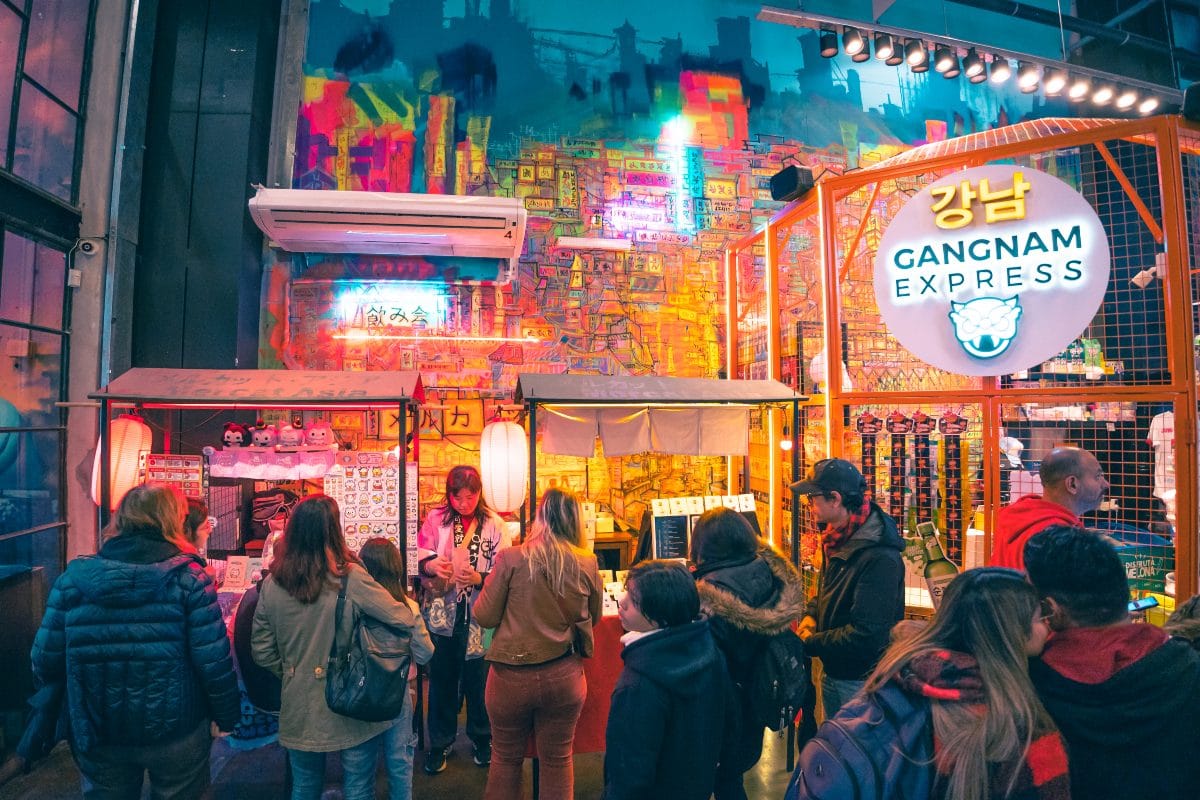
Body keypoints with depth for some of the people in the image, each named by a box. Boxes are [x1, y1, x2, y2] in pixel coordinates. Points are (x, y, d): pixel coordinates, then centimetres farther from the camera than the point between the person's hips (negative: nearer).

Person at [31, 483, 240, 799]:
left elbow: (46, 664, -4)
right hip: (176, 732, -2)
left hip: (97, 736, 3)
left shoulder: (75, 576, -7)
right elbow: (214, 663, -17)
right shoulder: (188, 578, -15)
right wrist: (226, 718, -1)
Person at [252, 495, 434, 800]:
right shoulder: (350, 578, -19)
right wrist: (424, 653, -1)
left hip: (299, 709, 4)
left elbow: (262, 649, 2)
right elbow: (406, 619, -17)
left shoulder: (272, 584, -8)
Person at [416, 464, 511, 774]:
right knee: (442, 680, 14)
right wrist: (430, 565, -27)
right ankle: (440, 742, 34)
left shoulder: (493, 524, -6)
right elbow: (418, 560, -6)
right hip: (443, 613, 1)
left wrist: (479, 578, -25)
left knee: (478, 679, 12)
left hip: (479, 616, -1)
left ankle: (482, 737, 36)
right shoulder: (435, 519, -3)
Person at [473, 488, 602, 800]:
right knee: (558, 761, 20)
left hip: (512, 675, -1)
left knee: (506, 759, 21)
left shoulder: (511, 558, -16)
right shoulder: (588, 564, -9)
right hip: (564, 676, 2)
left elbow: (485, 617, -7)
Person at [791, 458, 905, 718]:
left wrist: (810, 643, -18)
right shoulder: (838, 537, 0)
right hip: (831, 671, 8)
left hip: (862, 680, -8)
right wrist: (811, 615, -3)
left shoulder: (880, 558, -28)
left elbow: (866, 636, -29)